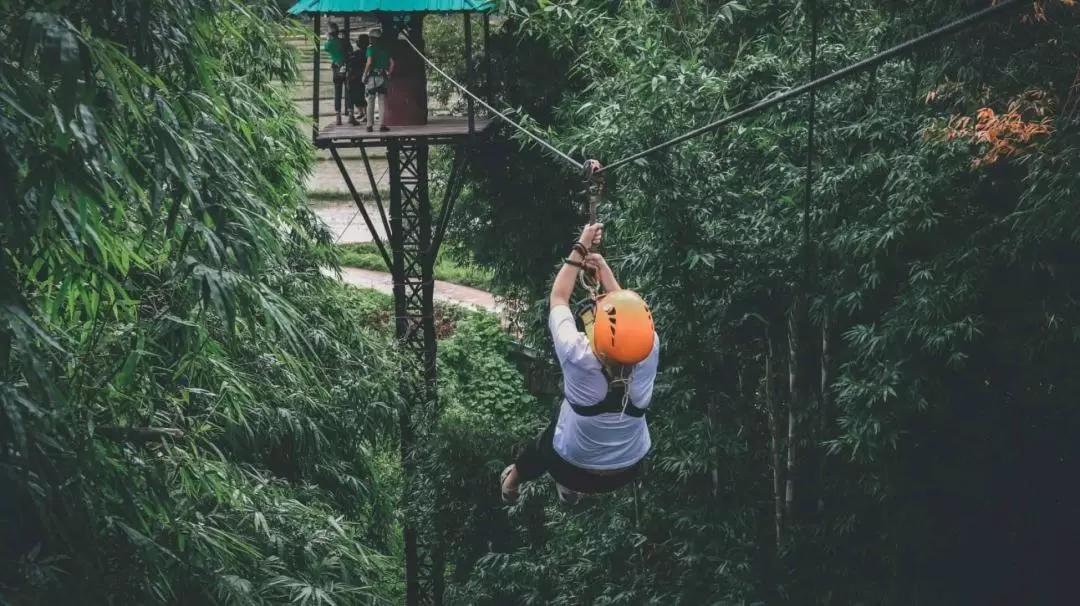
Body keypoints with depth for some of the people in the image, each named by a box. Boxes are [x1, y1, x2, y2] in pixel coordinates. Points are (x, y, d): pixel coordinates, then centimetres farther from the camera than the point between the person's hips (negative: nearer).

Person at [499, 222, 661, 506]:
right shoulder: (649, 354, -28)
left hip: (572, 467, -2)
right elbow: (627, 306, -6)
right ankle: (571, 490, 54)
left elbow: (558, 298, -16)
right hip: (627, 471, 2)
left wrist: (581, 248, -8)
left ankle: (514, 479, 58)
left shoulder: (579, 357, -34)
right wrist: (602, 266, 0)